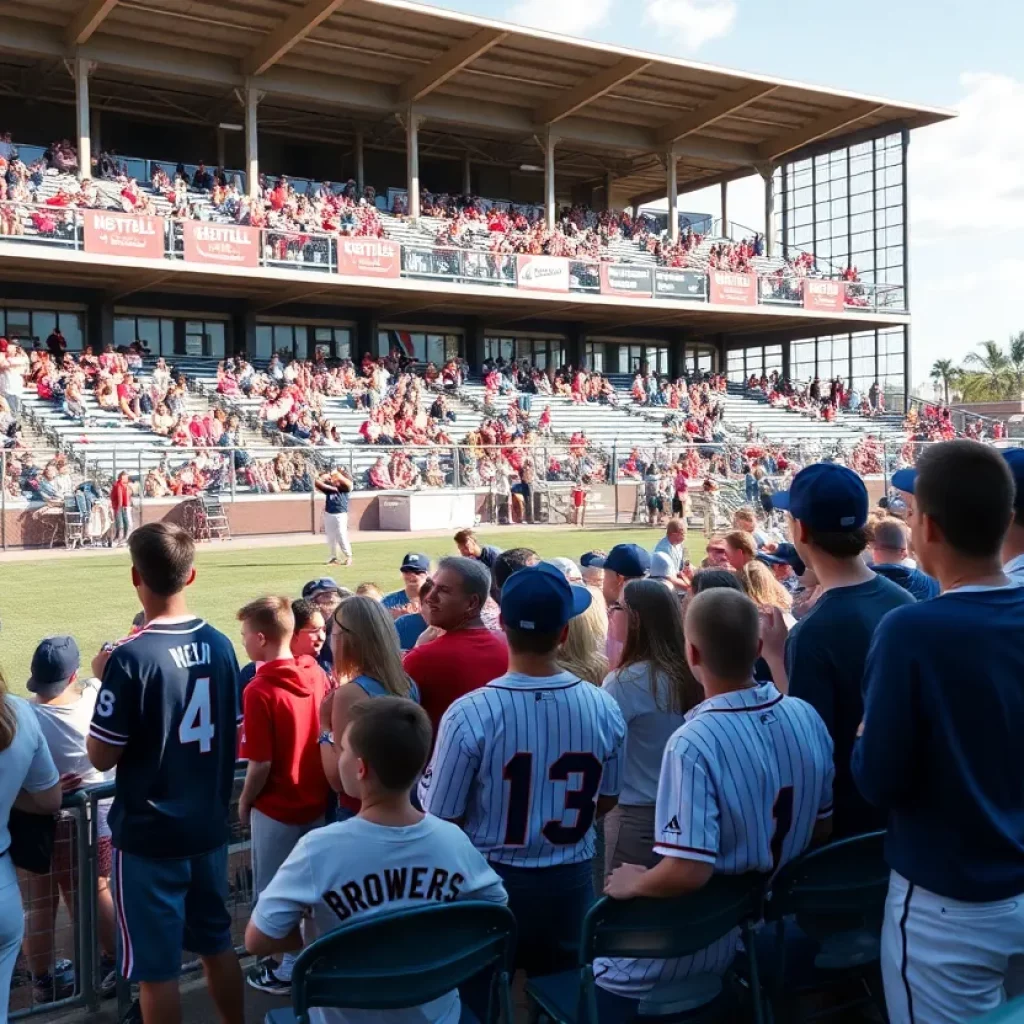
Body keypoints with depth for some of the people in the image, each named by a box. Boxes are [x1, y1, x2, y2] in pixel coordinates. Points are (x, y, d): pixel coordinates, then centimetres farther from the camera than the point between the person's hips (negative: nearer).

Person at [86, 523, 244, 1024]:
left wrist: (105, 680, -4)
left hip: (148, 834, -6)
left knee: (155, 967, 8)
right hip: (208, 825, 6)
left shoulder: (131, 657, -20)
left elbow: (101, 757, -15)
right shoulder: (220, 644, -1)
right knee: (217, 943, 21)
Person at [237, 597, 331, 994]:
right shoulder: (317, 674, -4)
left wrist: (244, 802, -3)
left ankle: (289, 969, 22)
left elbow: (261, 764, -20)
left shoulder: (259, 690, -22)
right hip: (317, 800, 6)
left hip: (277, 809, -6)